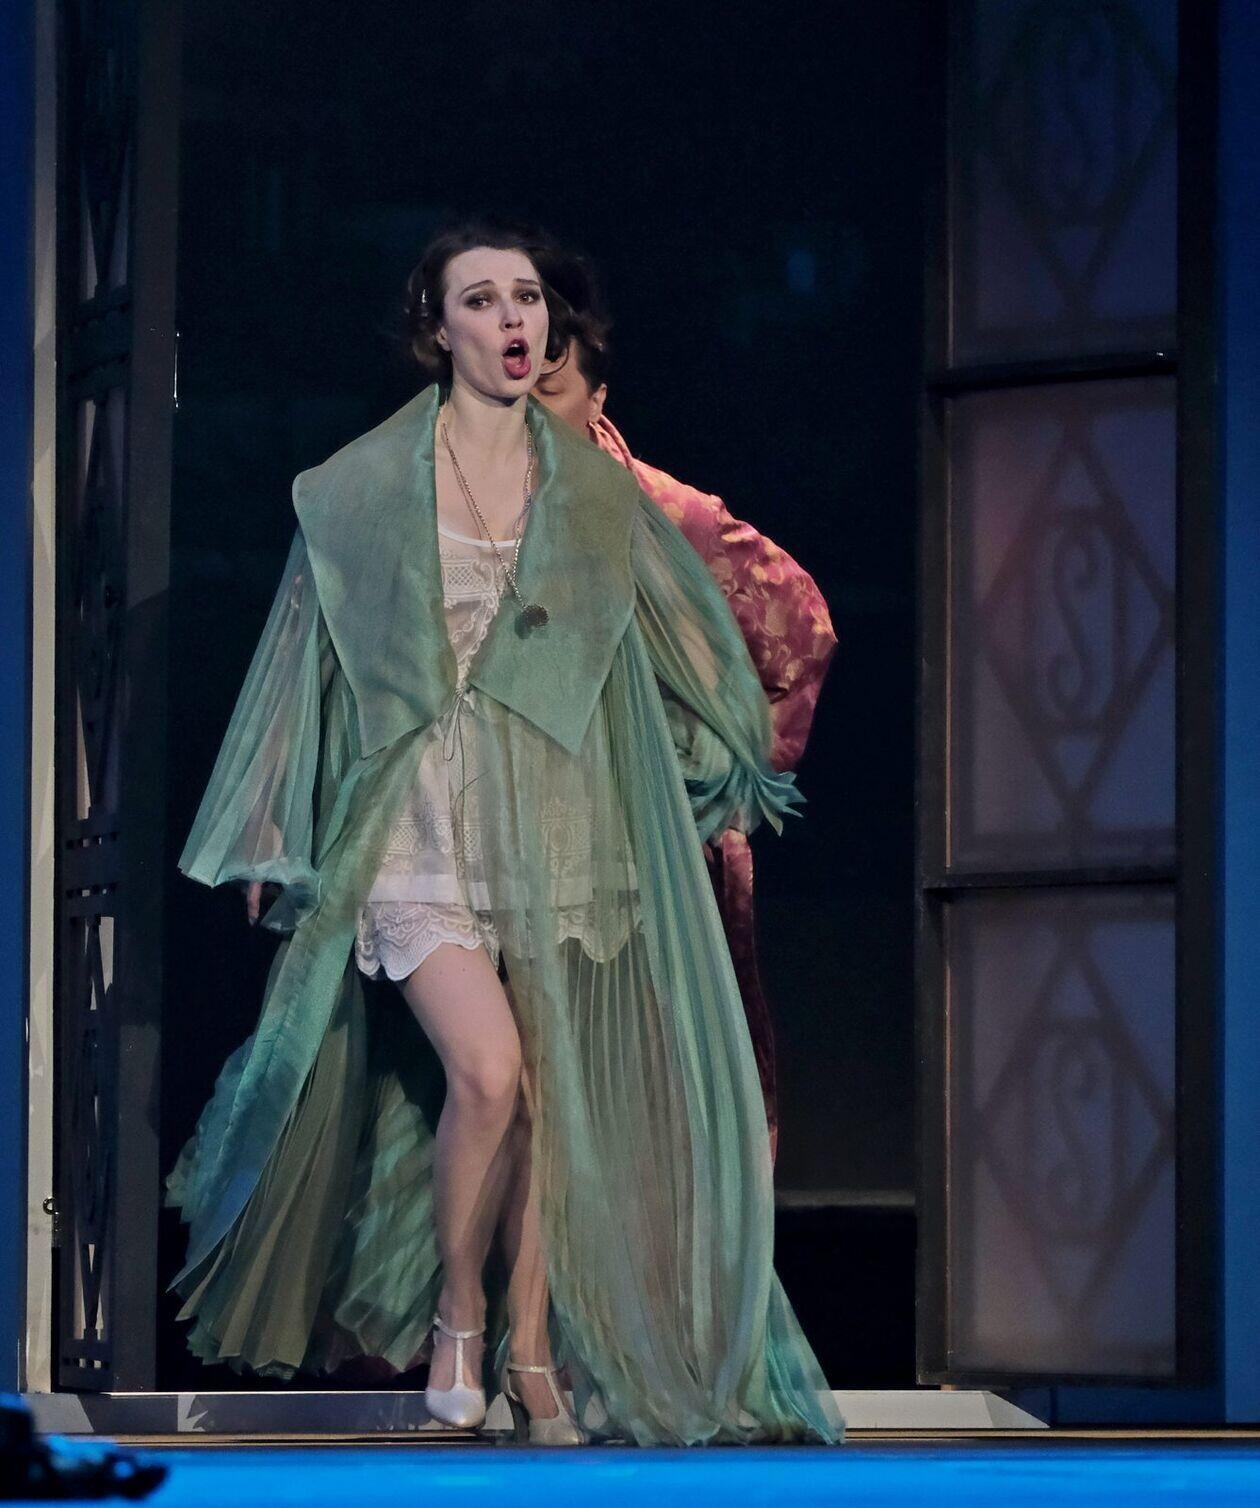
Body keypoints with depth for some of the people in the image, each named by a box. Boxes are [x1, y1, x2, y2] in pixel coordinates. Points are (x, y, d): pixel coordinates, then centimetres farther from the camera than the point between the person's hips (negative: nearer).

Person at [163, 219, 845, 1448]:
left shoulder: (590, 492, 9)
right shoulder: (365, 486, 3)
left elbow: (684, 633, 21)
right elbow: (309, 656, 7)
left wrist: (728, 773, 23)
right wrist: (274, 840, 7)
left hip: (551, 828, 3)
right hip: (420, 827, -3)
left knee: (547, 1097, 0)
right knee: (485, 1070, -19)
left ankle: (532, 1357, 9)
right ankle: (455, 1321, 0)